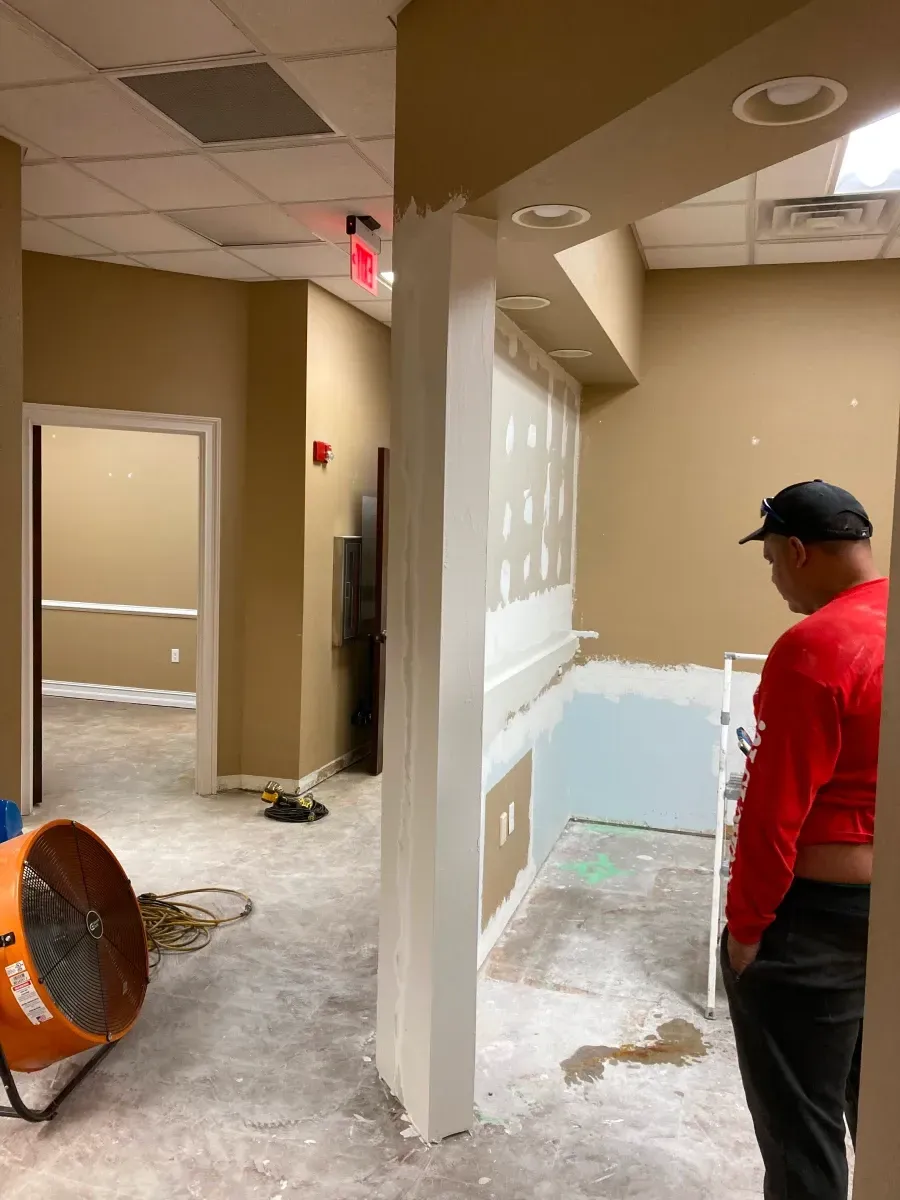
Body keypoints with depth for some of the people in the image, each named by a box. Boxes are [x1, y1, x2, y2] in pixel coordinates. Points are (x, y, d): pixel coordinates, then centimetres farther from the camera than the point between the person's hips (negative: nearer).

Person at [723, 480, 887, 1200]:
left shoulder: (816, 646, -24)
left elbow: (775, 810, -22)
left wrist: (745, 923, -12)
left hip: (817, 916, -8)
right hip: (880, 905, 9)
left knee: (800, 1119, 9)